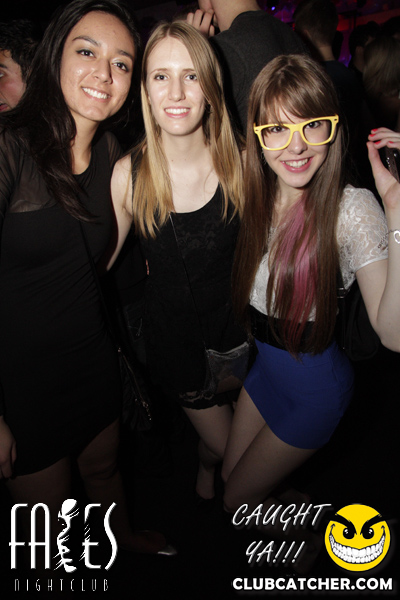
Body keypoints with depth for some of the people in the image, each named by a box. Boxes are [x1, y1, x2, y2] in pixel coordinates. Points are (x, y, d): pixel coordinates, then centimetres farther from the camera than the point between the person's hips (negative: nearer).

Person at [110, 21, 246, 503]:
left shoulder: (240, 164, -15)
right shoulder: (127, 175, -17)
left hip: (236, 322, 2)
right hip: (171, 333, -1)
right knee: (222, 444, 11)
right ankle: (207, 463, 53)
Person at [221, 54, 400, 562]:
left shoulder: (352, 209, -25)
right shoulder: (255, 193, -9)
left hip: (315, 382, -5)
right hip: (263, 362, 6)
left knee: (238, 500, 12)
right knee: (231, 477, 24)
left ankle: (315, 535, 44)